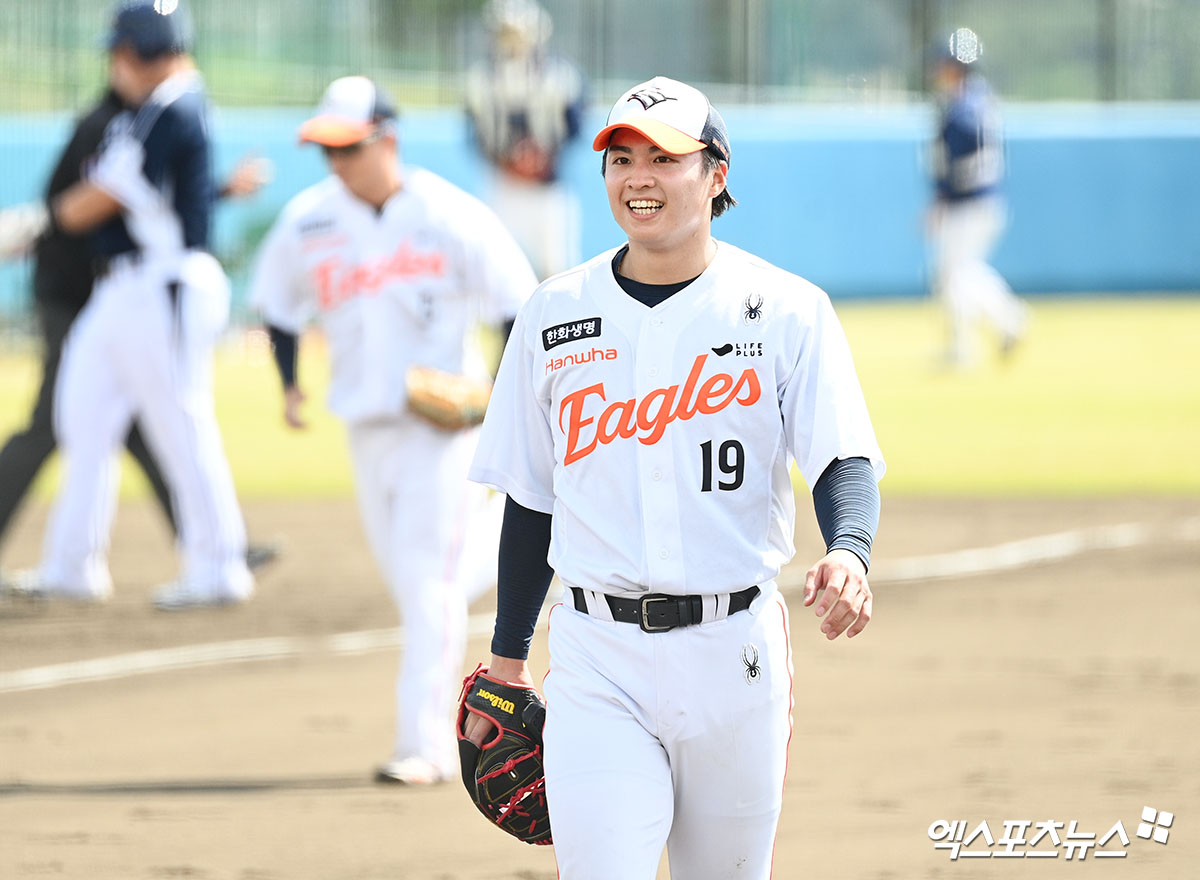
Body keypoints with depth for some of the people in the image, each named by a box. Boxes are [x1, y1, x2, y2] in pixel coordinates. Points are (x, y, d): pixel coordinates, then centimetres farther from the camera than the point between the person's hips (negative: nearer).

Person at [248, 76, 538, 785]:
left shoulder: (448, 215, -10)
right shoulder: (309, 221, 1)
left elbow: (516, 295, -3)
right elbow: (279, 303, 16)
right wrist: (289, 384, 8)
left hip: (444, 419, -5)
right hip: (367, 422, 5)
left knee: (428, 579, -11)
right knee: (408, 580, 10)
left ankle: (426, 744, -13)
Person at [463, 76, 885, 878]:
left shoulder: (786, 311, -1)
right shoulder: (555, 315, 7)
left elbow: (845, 460, -9)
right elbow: (530, 502, 13)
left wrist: (848, 553, -31)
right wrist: (507, 661, 14)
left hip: (734, 652, -1)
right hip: (597, 661, 1)